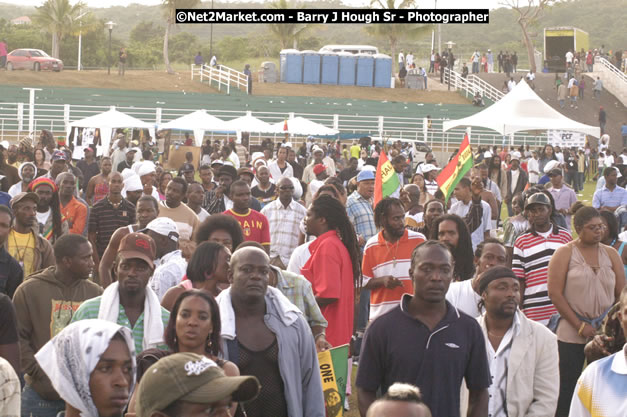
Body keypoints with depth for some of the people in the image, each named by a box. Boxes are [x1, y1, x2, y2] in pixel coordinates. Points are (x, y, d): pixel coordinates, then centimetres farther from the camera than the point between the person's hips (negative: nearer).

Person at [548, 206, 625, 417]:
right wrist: (580, 326, -12)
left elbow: (622, 293, 10)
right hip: (571, 334, -3)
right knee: (567, 389, -1)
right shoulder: (565, 253, -2)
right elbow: (555, 293, -9)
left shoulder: (610, 254, 9)